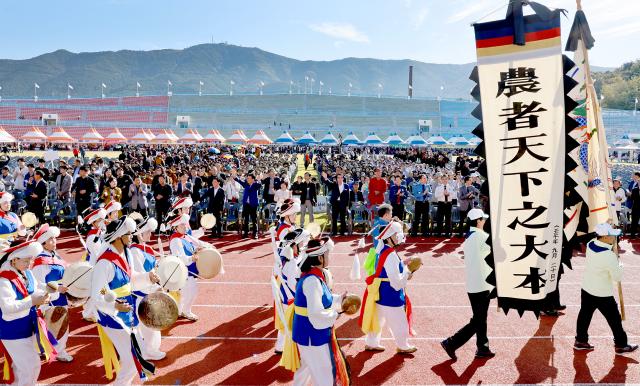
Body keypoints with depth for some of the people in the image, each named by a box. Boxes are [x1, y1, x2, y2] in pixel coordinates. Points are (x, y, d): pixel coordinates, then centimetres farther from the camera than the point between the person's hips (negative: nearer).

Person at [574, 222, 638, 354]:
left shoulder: (590, 245, -8)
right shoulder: (609, 256, -28)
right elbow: (617, 277, -17)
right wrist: (619, 266, 0)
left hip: (586, 290, 7)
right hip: (602, 295, -6)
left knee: (584, 315, 18)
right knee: (614, 319, 14)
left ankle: (580, 340, 30)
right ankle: (621, 345, 29)